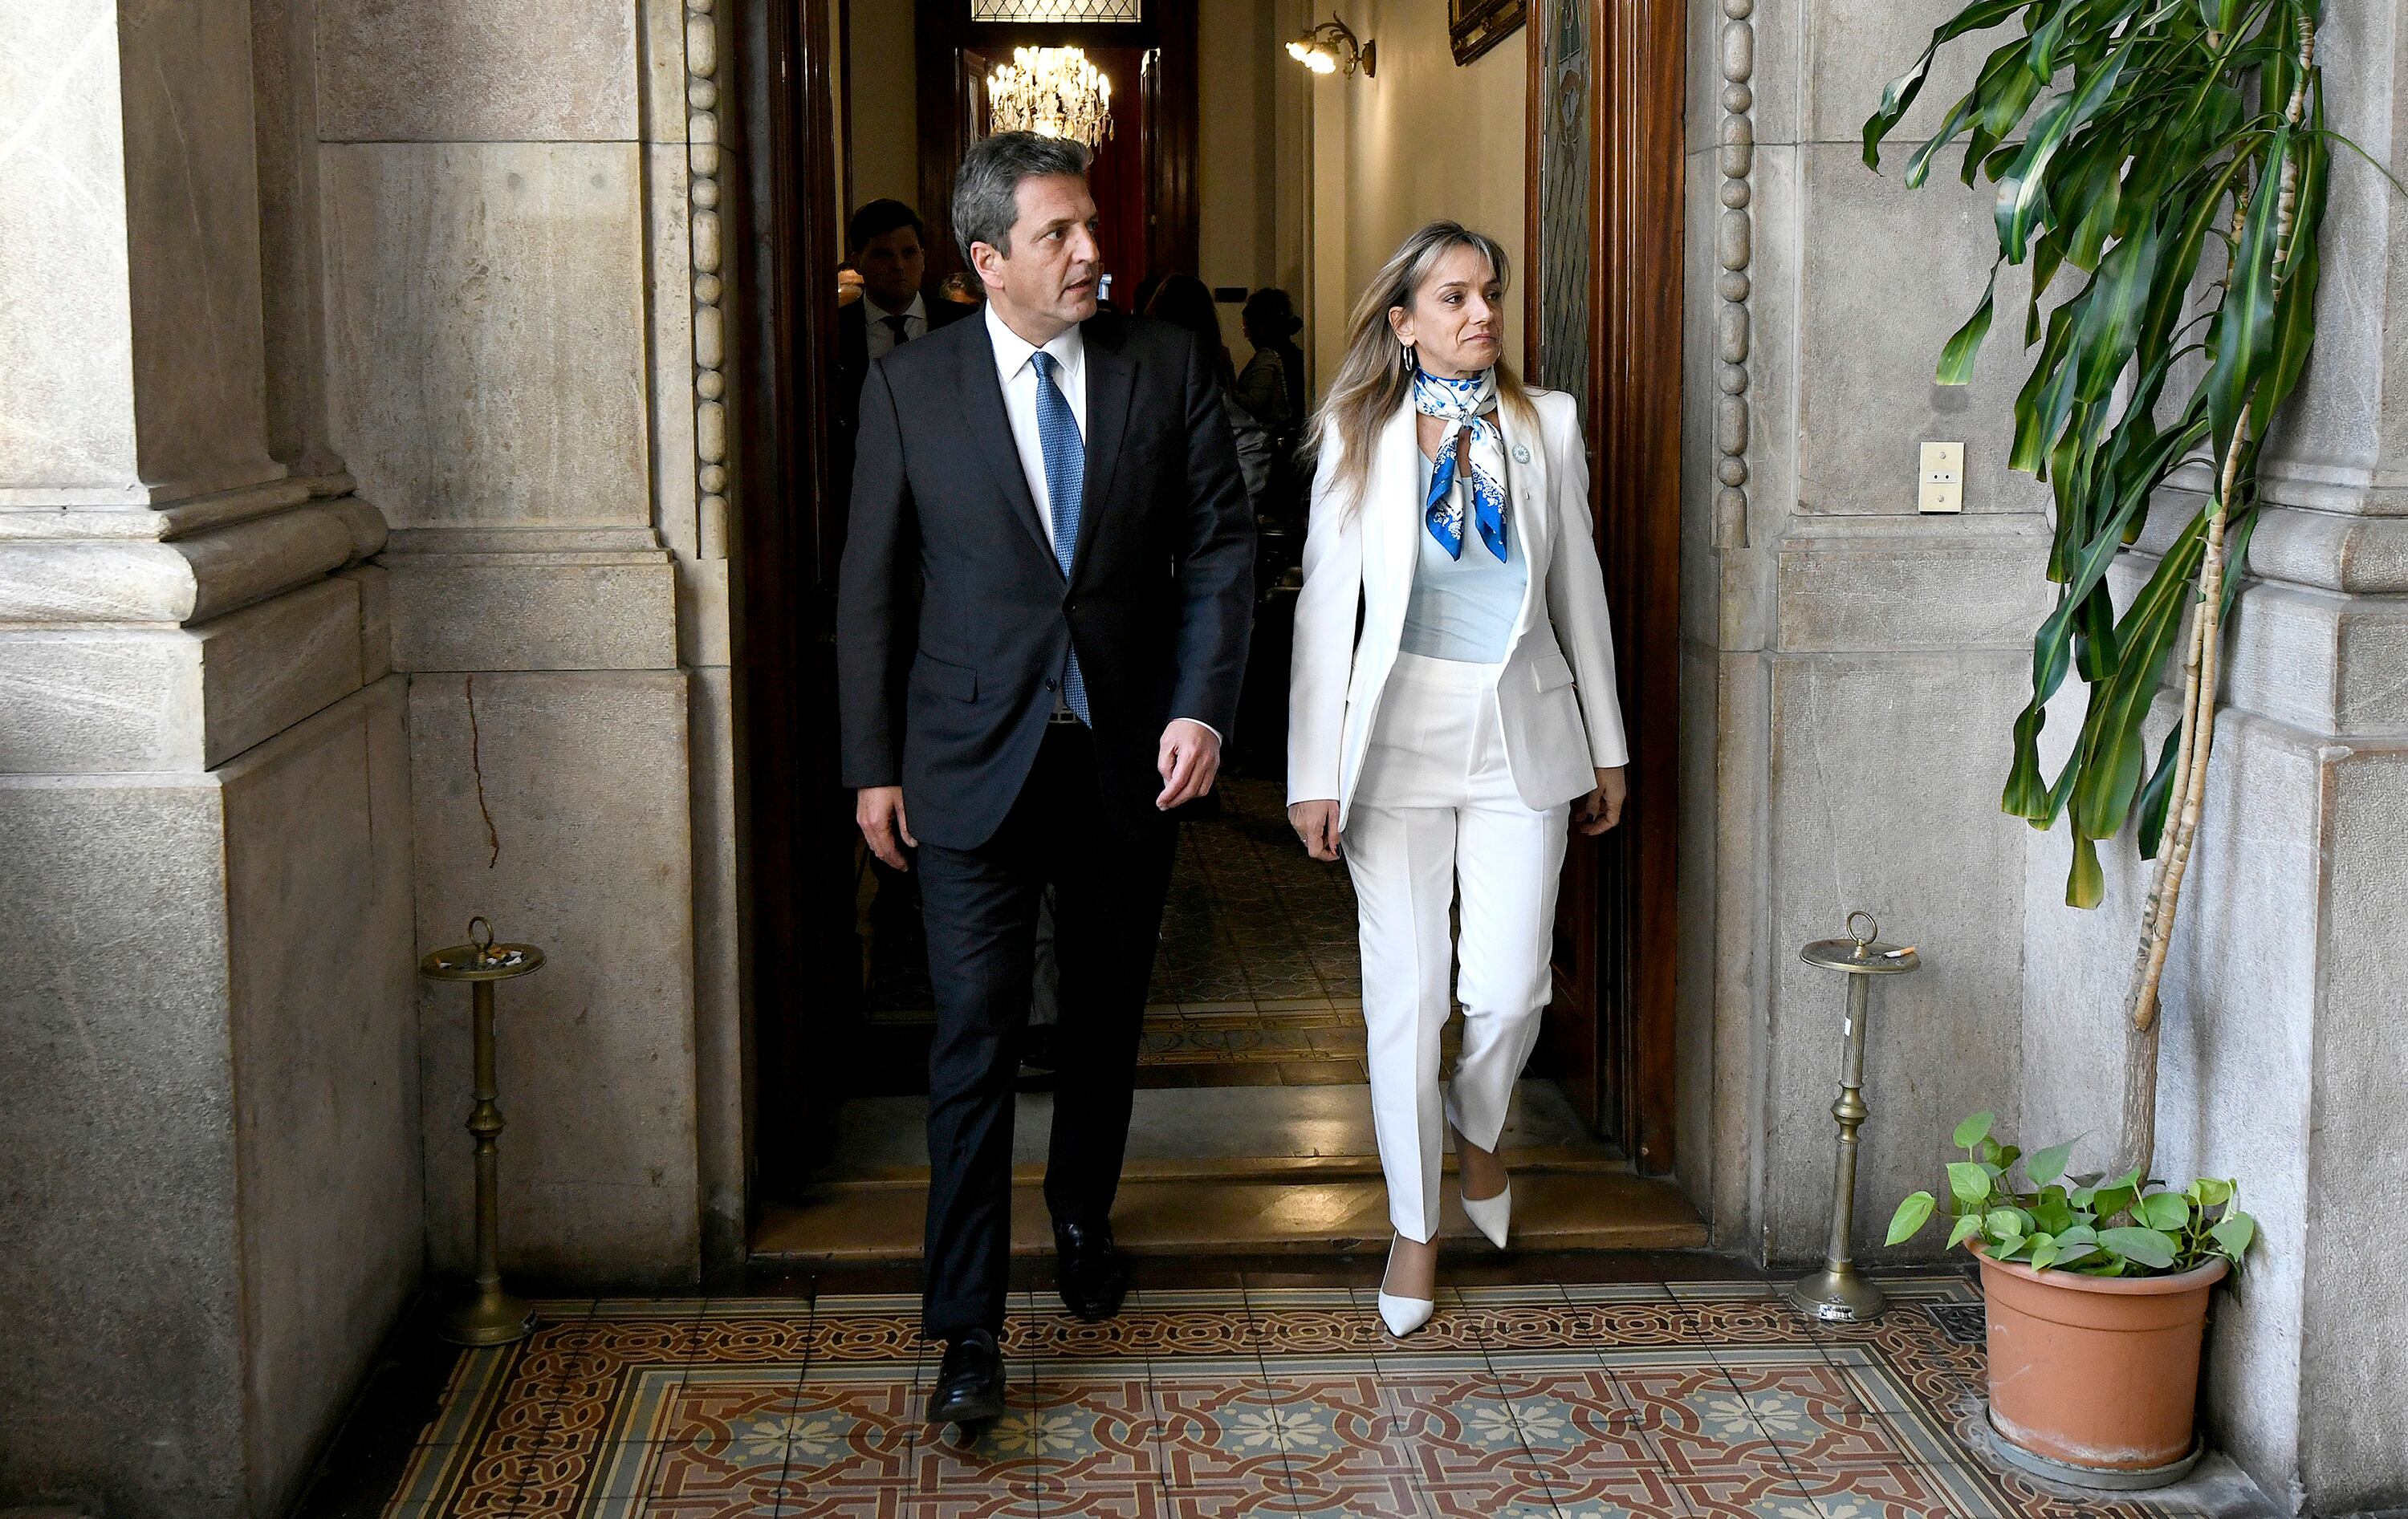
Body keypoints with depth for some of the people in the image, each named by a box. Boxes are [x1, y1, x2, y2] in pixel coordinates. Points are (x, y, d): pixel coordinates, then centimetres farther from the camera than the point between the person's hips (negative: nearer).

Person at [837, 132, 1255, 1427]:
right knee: (976, 1035, -5)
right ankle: (968, 1330, 2)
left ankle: (1083, 1219, 41)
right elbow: (871, 587, 2)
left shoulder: (1168, 367, 1)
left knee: (1107, 1016, 16)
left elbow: (1221, 542, 2)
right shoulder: (910, 388, -2)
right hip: (976, 759, -2)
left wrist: (1202, 704, -10)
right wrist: (873, 765, 0)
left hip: (1130, 754, 2)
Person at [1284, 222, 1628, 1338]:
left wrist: (1606, 747, 10)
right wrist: (1314, 773, -6)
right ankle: (1415, 1227, 17)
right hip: (1399, 733, -1)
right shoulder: (1359, 435, -1)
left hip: (1521, 735, 1)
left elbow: (1578, 589, 9)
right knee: (1405, 992, 1)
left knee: (1510, 987, -2)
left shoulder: (1546, 426, 4)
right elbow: (1326, 604, -2)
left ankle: (1478, 1134, 31)